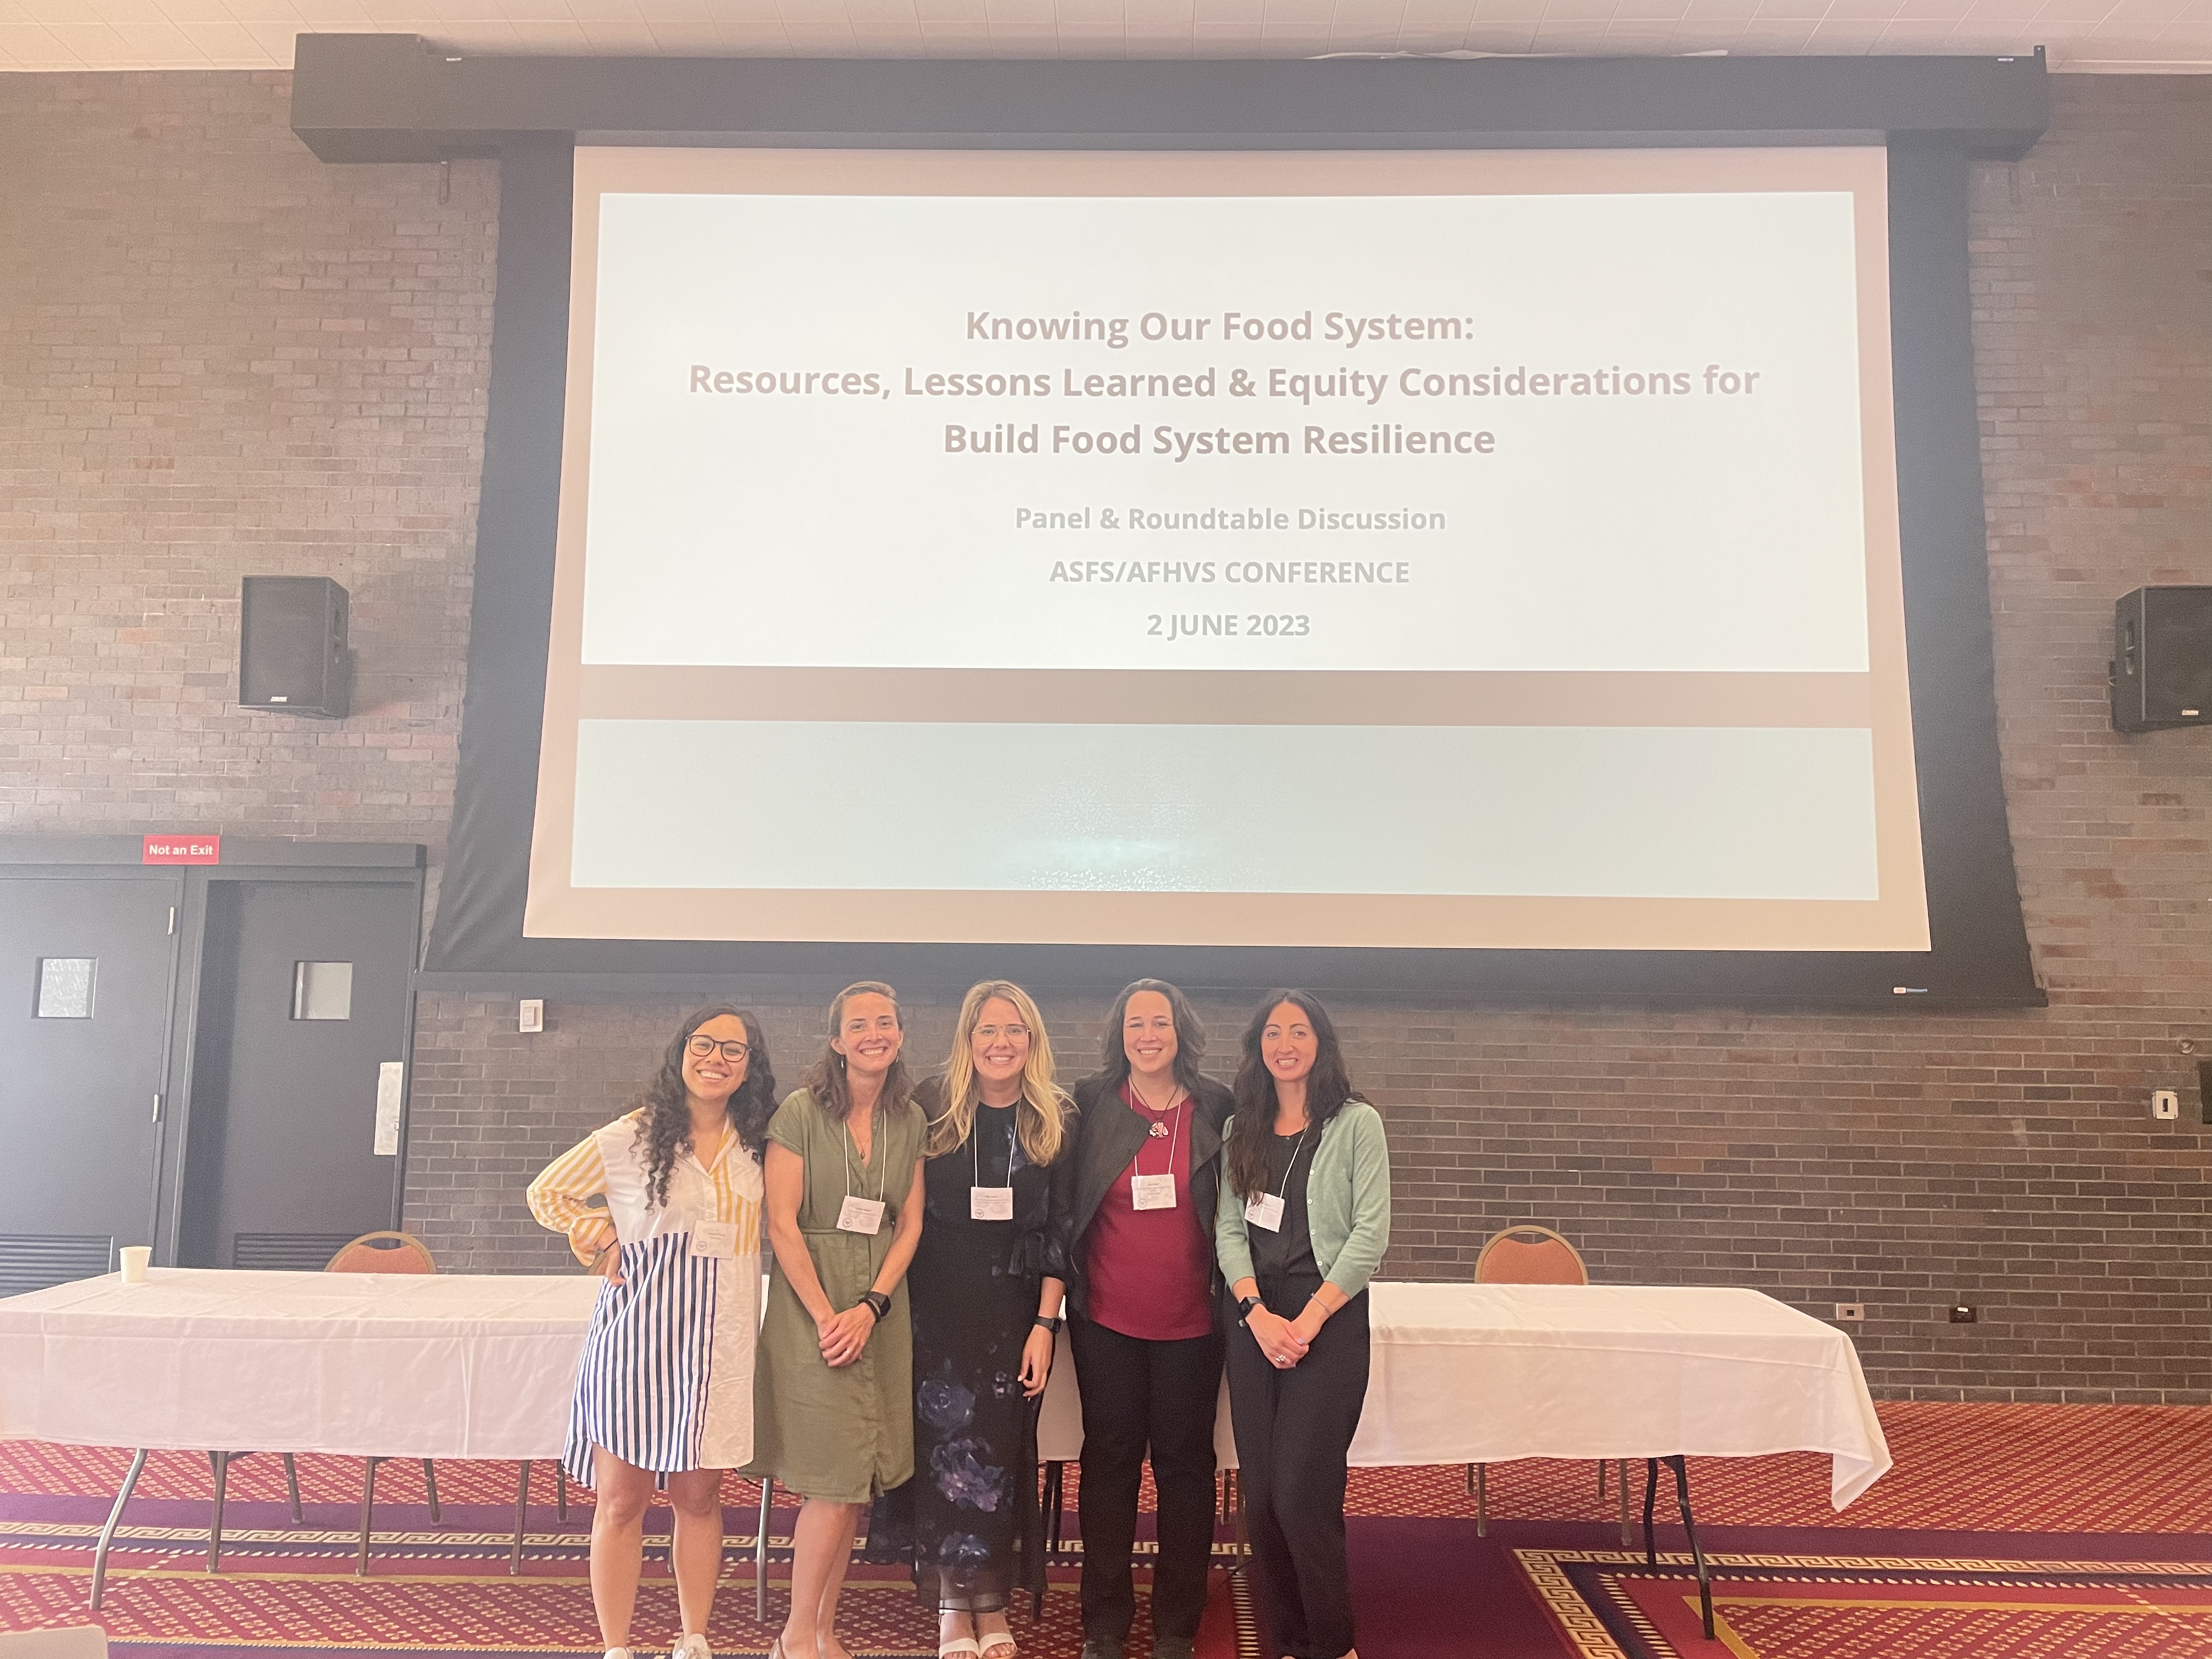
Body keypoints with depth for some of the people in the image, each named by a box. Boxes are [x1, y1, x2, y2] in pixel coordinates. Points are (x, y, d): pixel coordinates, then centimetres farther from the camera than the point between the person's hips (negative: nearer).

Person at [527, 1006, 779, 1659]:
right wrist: (603, 1241, -2)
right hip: (637, 1334, -3)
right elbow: (547, 1194, 8)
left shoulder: (756, 1147, 4)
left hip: (719, 1340, 3)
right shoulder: (628, 1139, -5)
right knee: (622, 1500, 5)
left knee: (699, 1495, 12)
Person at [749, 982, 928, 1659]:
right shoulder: (802, 1112, -9)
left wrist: (871, 1307, -7)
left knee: (859, 1479, 8)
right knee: (835, 1479, -5)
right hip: (812, 1304, -4)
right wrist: (826, 1316, -14)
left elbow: (910, 1224, 5)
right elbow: (781, 1222, -11)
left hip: (881, 1308, 5)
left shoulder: (911, 1120, 6)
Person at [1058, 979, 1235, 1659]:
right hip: (1106, 1319, 0)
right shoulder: (1090, 1104, -2)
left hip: (1190, 1320, 0)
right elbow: (1063, 1201, 4)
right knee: (1110, 1460, 10)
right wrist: (1066, 1283, 0)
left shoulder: (1215, 1108, -1)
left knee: (1184, 1462, 8)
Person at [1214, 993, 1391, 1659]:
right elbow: (1228, 1228, 6)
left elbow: (1371, 1233, -7)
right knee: (1260, 1495, 6)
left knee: (1300, 1494, -6)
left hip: (1329, 1317, -4)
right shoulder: (1242, 1128, 10)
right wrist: (1257, 1313, -9)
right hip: (1253, 1320, 4)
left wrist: (1307, 1321, -12)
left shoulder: (1357, 1123, -2)